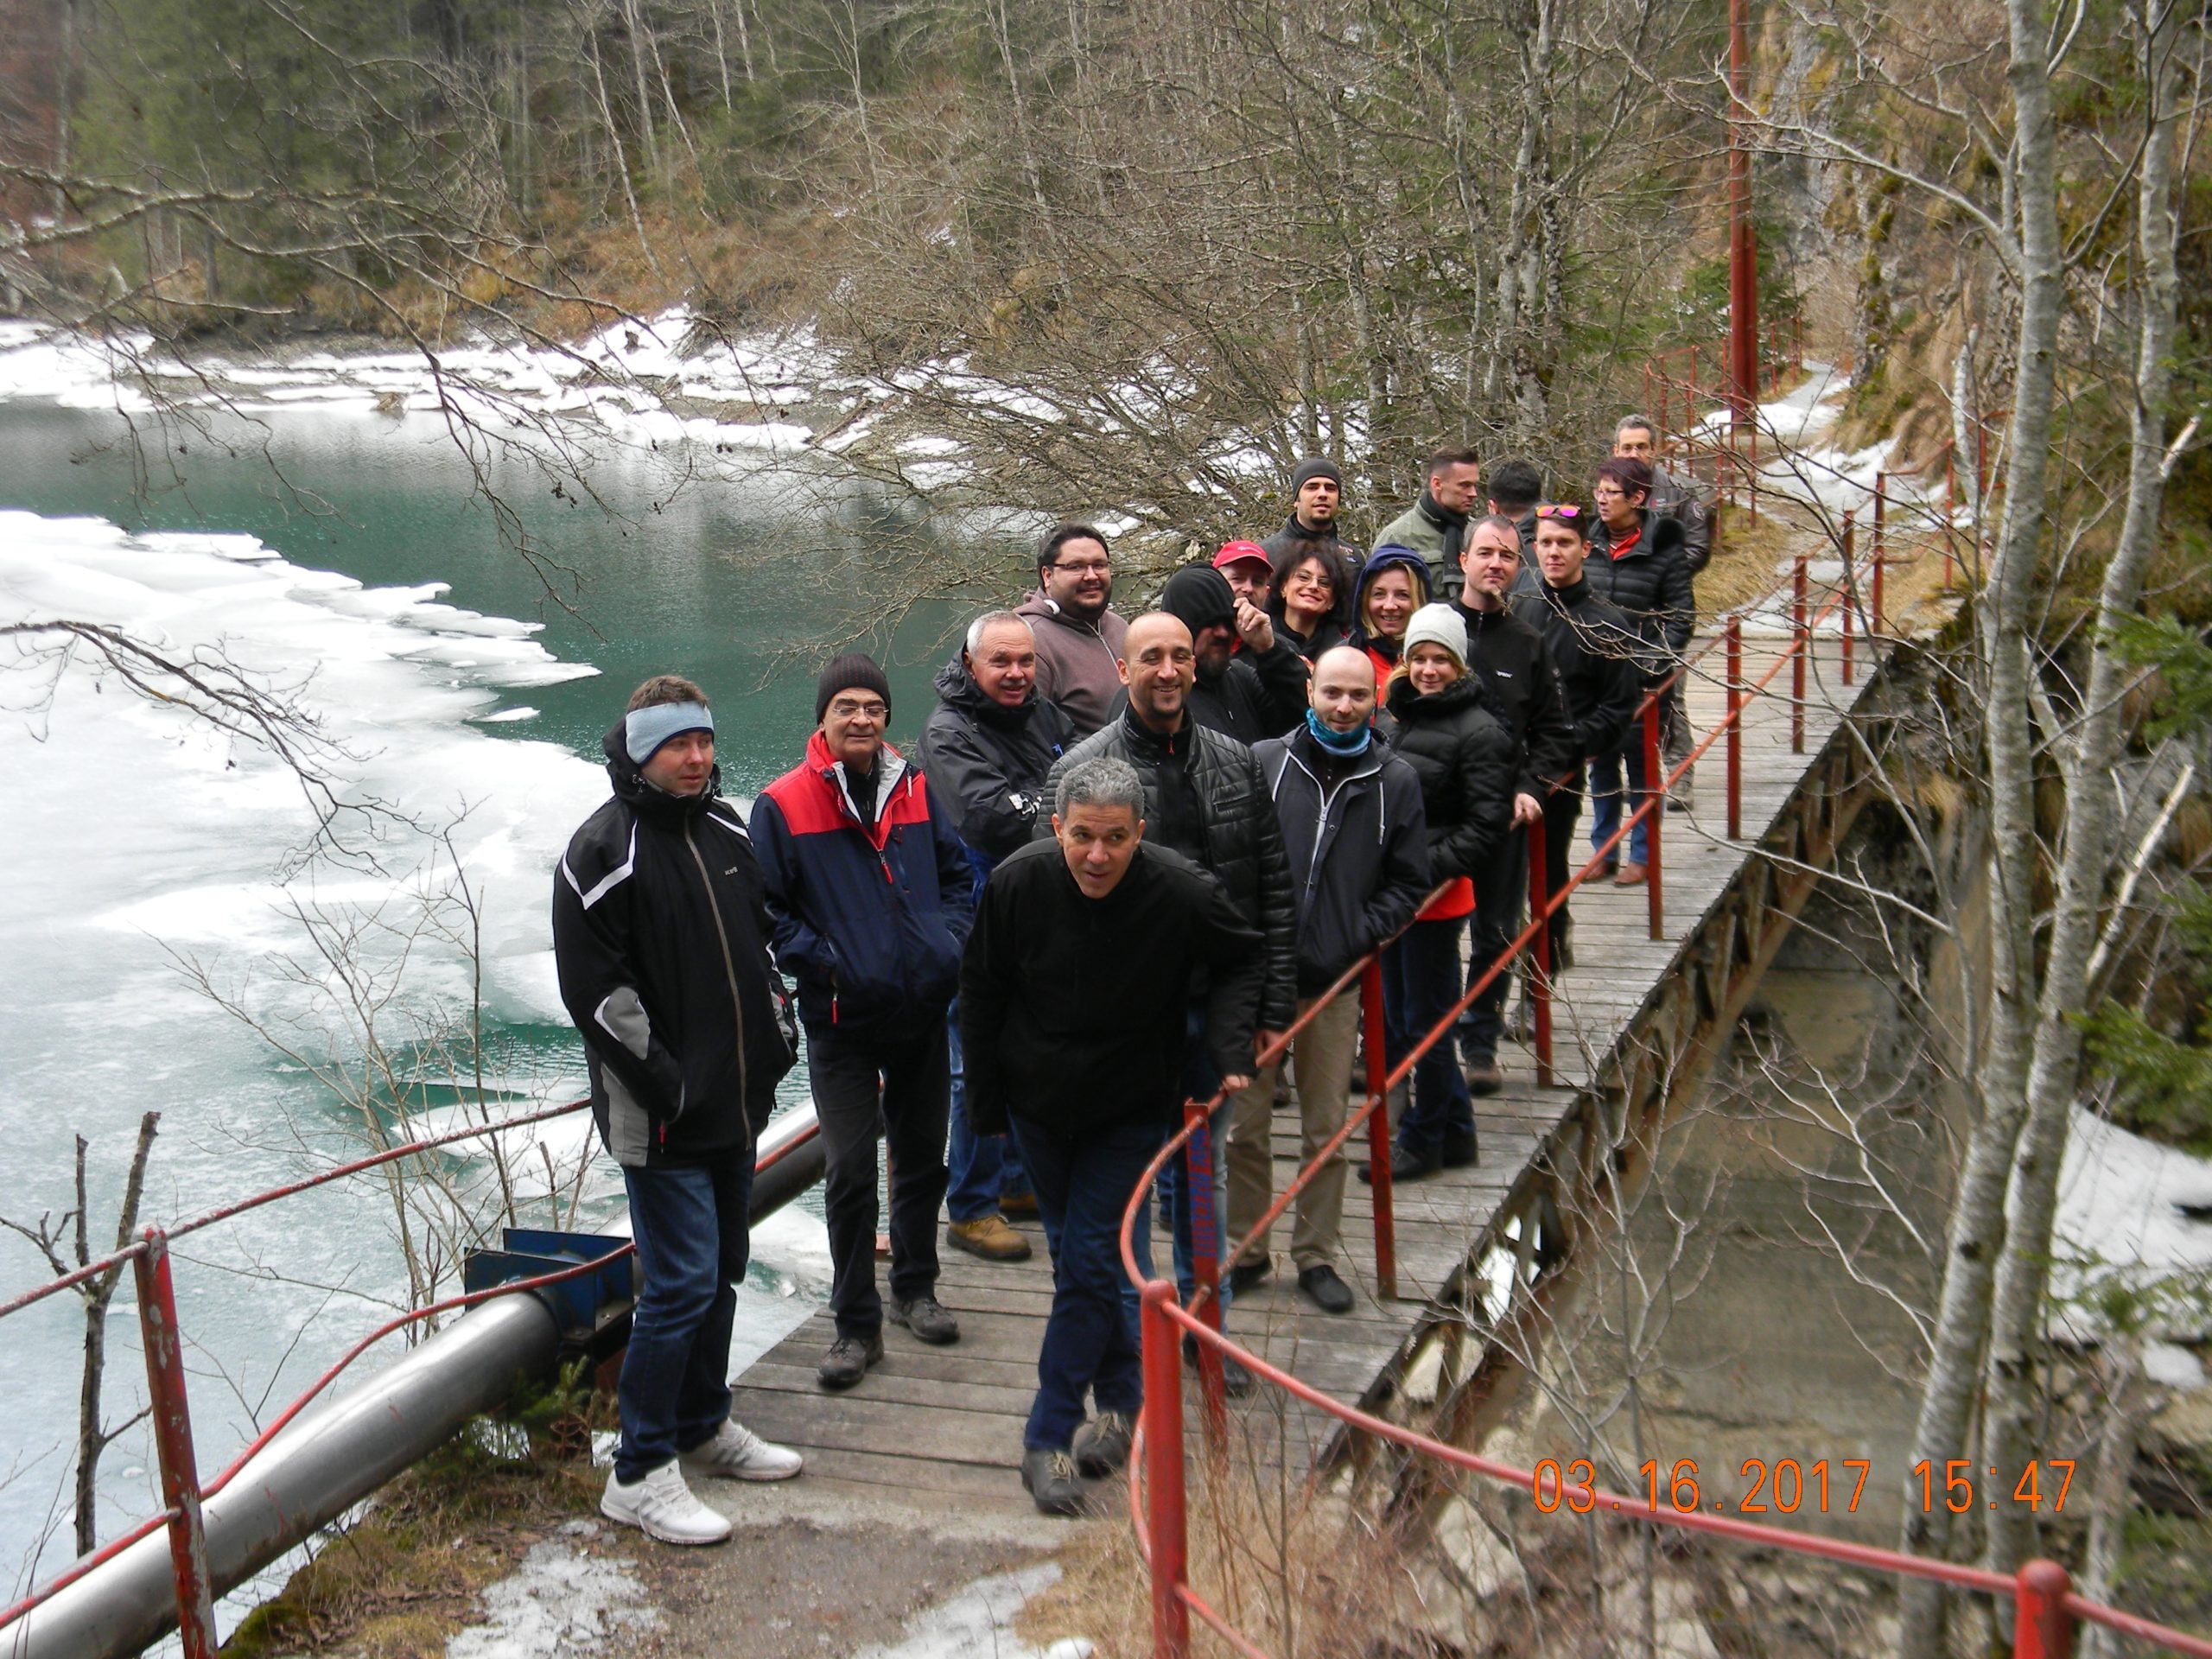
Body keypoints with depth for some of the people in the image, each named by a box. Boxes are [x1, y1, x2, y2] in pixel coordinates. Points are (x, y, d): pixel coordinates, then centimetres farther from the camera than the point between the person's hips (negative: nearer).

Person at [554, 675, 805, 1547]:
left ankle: (703, 1425, 33)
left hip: (734, 1103, 8)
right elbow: (592, 985, -17)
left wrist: (775, 1037, 13)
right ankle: (639, 1471, 2)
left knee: (722, 1269, 17)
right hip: (660, 1116, -8)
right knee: (683, 1281, -8)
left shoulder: (725, 829, 11)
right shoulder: (604, 848, -13)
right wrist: (665, 1083, -18)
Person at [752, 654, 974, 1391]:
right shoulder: (783, 805, -6)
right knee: (850, 1172, -2)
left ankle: (914, 1289, 34)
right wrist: (824, 963, -14)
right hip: (841, 1020, -4)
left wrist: (948, 944, 1)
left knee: (923, 1157, 15)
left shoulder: (914, 789, 7)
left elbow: (956, 874, 16)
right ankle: (856, 1325, 10)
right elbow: (766, 910, -5)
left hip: (922, 1012, 4)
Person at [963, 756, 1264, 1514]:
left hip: (1131, 1110, -3)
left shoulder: (1181, 893, -23)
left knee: (1088, 1262, -7)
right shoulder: (1017, 884, -18)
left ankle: (1051, 1435, 3)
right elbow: (980, 993, -2)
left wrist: (1230, 1045, -14)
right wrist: (985, 1098, 3)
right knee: (1074, 1254, 13)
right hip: (1038, 1103, 3)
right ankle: (1122, 1396, 32)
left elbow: (1243, 962, 0)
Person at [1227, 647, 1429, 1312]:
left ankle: (1316, 1254, 24)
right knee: (1245, 1125, 6)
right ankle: (1246, 1250, 21)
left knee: (1327, 1130, 10)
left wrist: (1359, 935, -5)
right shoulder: (1263, 762, -1)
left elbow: (1409, 882, 9)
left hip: (1338, 982, 1)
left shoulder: (1395, 781, 4)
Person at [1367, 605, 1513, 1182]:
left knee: (1423, 1024, 2)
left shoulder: (1479, 732, -11)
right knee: (1398, 1021, 15)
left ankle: (1423, 1141, 16)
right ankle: (1456, 1132, 26)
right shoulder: (1403, 718, 12)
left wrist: (1427, 870, -21)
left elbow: (1487, 827, -15)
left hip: (1437, 897, -9)